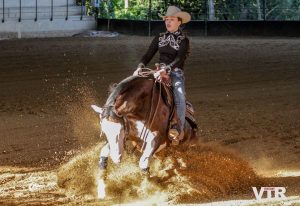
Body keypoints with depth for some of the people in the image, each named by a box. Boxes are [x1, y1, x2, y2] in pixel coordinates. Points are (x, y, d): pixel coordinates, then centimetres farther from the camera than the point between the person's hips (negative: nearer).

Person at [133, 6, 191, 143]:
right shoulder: (159, 38, 13)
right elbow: (149, 54, 9)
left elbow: (180, 59, -16)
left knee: (179, 96, -31)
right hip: (159, 72, 5)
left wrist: (167, 69, -32)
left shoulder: (183, 41, -1)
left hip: (176, 73, -5)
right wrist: (140, 67, -11)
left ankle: (178, 128, -40)